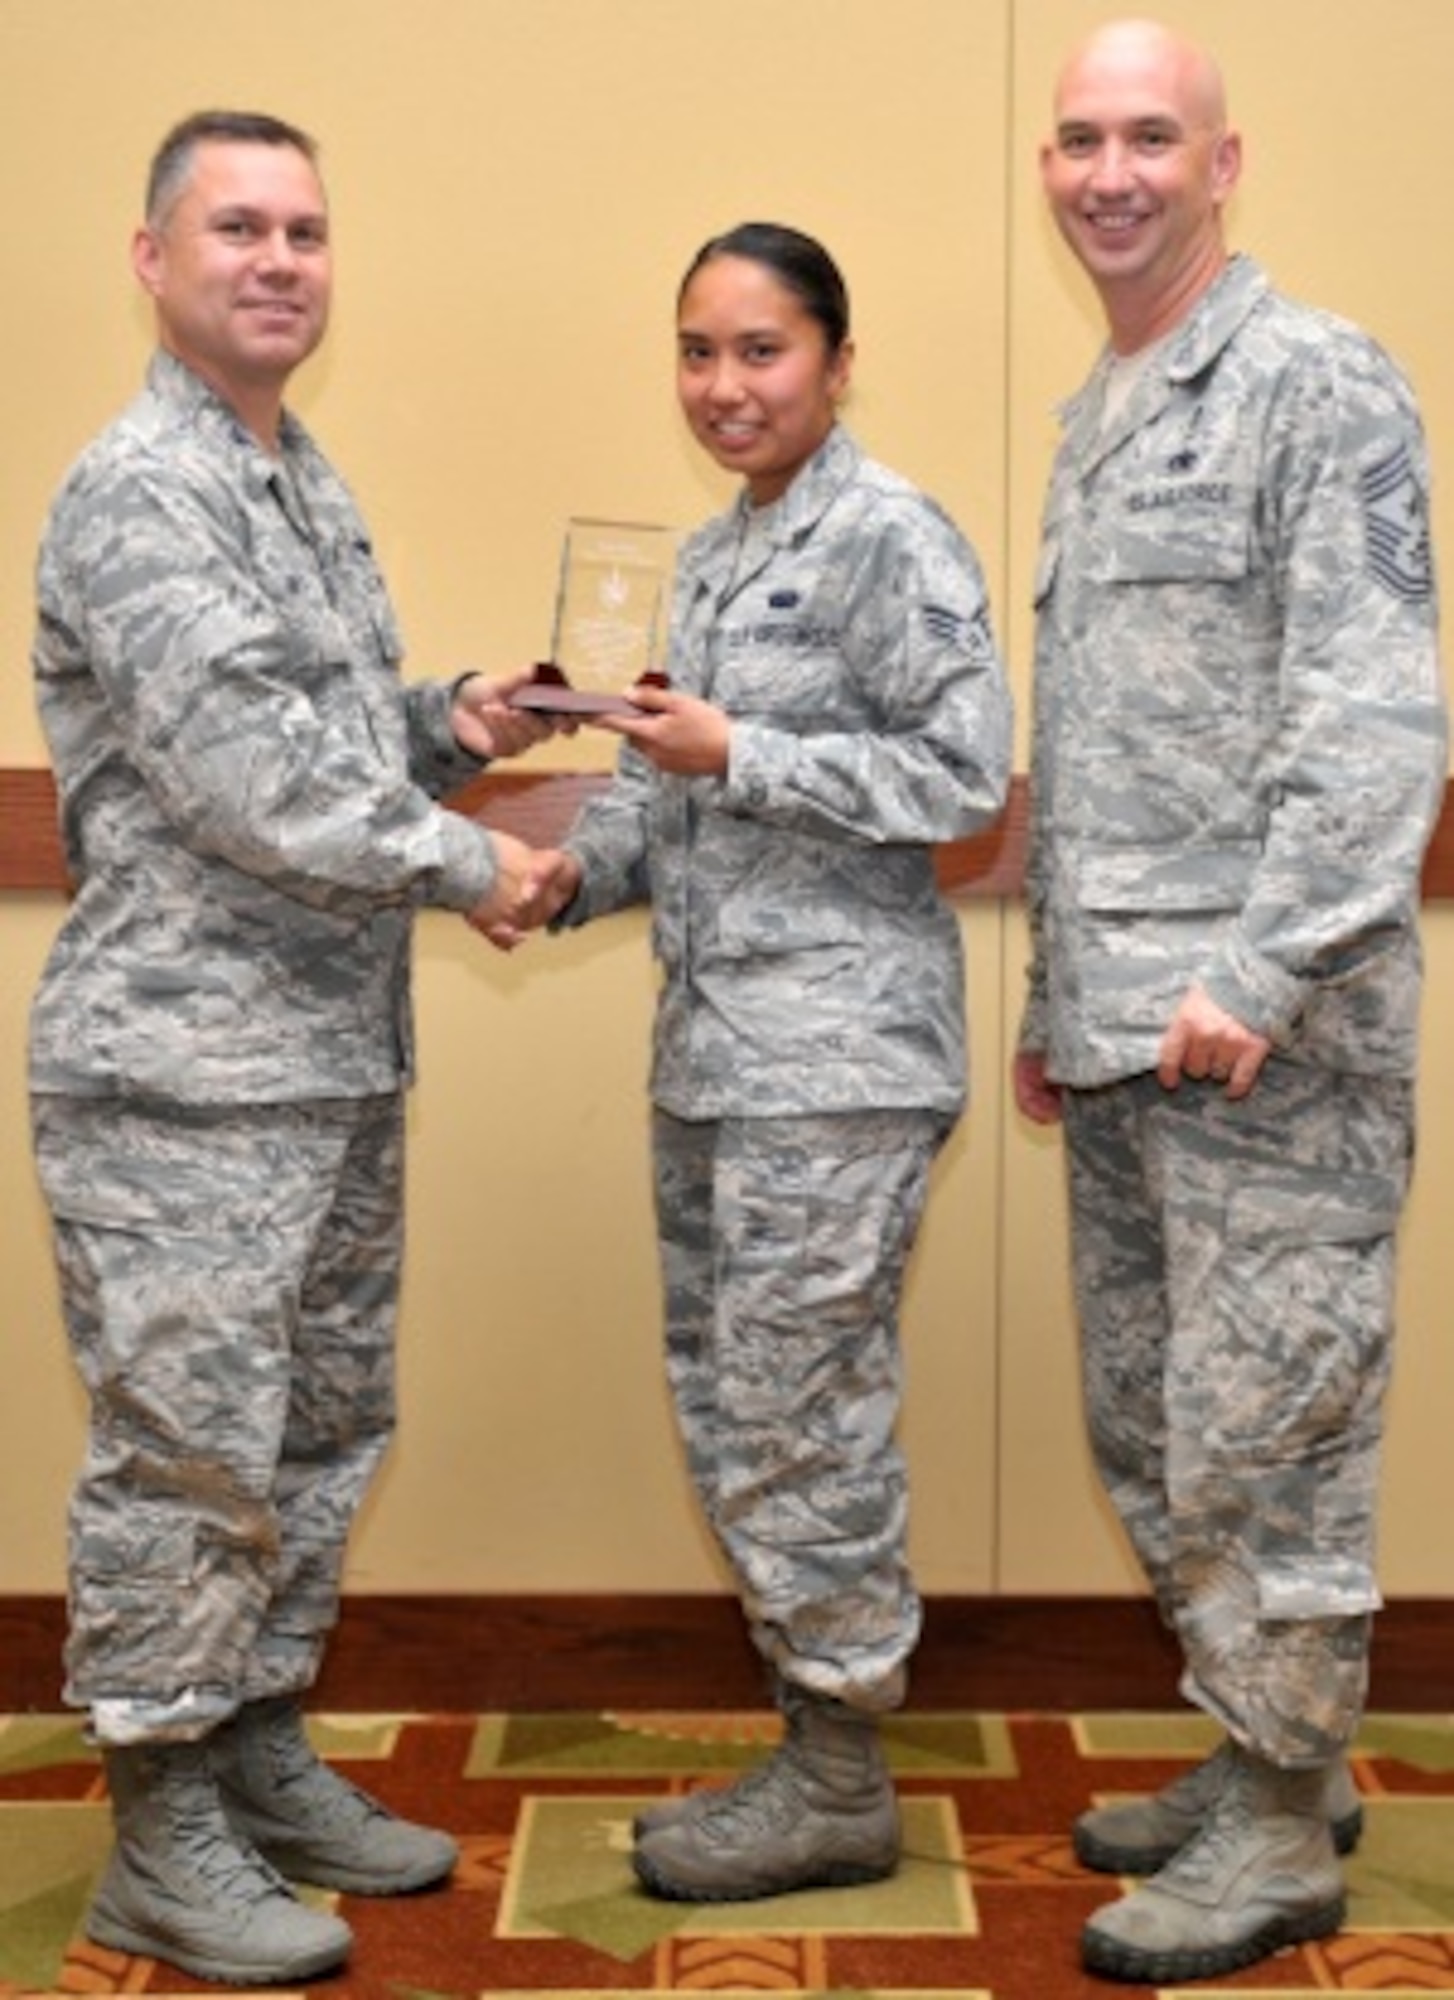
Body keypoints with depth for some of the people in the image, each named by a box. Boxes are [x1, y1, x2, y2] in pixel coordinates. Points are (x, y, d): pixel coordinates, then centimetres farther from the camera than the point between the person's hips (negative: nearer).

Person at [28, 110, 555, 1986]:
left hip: (339, 1062, 9)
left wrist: (445, 722, 5)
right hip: (183, 1071, -9)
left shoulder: (307, 481, 16)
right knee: (187, 1458, -1)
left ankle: (261, 1754, 30)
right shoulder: (138, 490, -13)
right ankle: (159, 1842, 12)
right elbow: (244, 770, -22)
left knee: (320, 1435, 16)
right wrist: (464, 862, -13)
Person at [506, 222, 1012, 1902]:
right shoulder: (706, 559, 17)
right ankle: (814, 1742, 25)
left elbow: (968, 774, -13)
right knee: (725, 1404, 12)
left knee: (797, 1413, -3)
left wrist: (737, 756, -17)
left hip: (834, 1051, -9)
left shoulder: (889, 538, -7)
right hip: (708, 1048, 9)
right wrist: (579, 867, 0)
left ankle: (841, 1785, 12)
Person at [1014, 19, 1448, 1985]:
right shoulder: (1086, 426, 19)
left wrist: (1263, 973, -22)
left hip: (1268, 1030, -8)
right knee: (1149, 1432, 14)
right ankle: (1262, 1753, 30)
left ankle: (1283, 1826, 13)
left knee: (1263, 1431, -1)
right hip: (1120, 1031, 9)